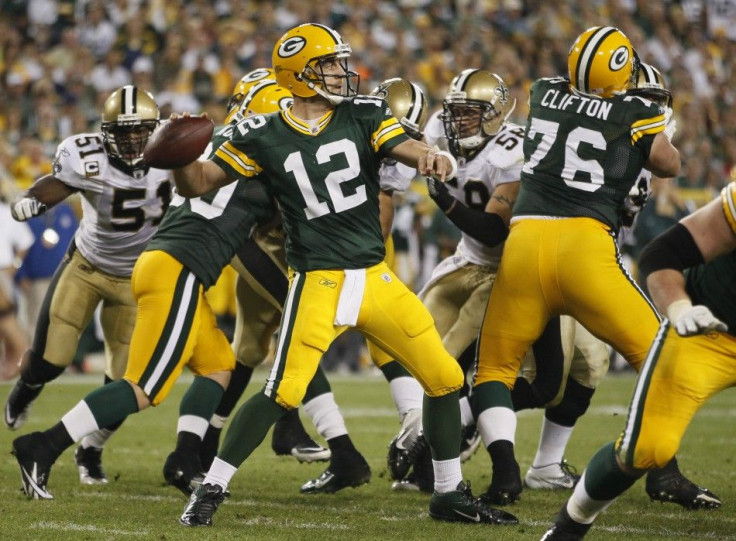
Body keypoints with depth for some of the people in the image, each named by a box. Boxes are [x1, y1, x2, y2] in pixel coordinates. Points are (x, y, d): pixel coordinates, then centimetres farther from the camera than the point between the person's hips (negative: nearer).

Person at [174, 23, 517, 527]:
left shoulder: (363, 115, 3)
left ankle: (451, 494, 22)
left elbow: (409, 149, -12)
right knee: (283, 394, -16)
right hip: (318, 283, -4)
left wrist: (436, 158, -36)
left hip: (377, 278, 4)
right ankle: (211, 489, -1)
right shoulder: (266, 137, -3)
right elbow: (198, 183, 0)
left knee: (445, 378, 6)